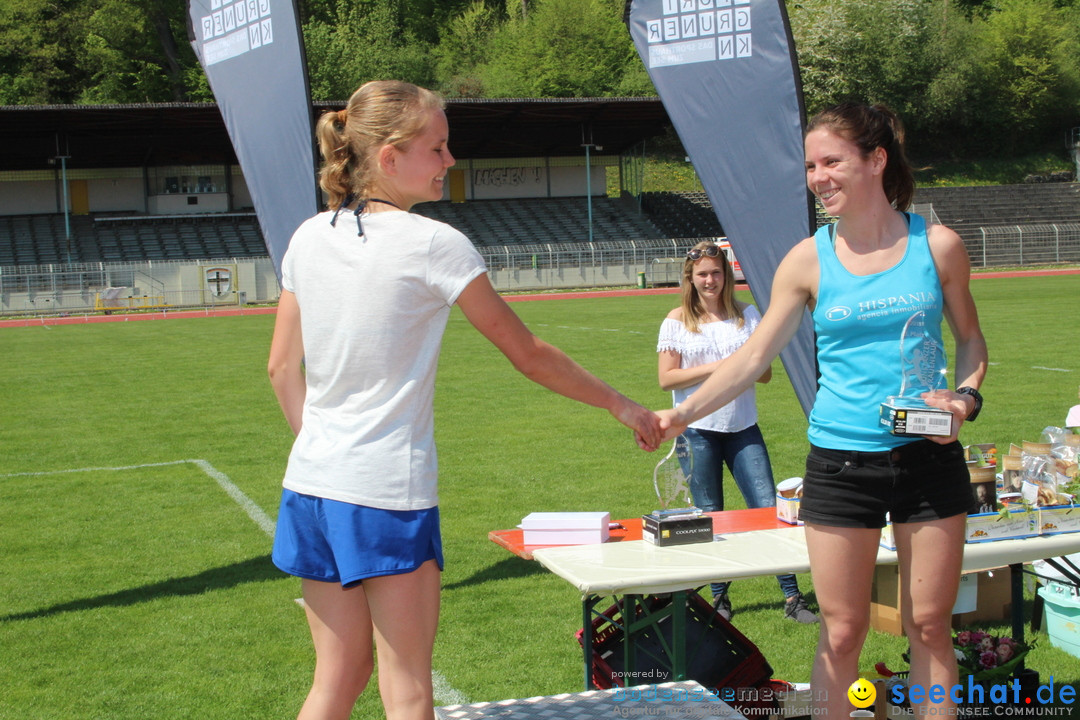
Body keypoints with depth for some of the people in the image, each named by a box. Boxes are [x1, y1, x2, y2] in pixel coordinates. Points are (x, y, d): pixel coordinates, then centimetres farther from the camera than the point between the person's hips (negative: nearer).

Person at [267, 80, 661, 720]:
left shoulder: (310, 237, 6)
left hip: (311, 484, 7)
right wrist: (623, 407, 6)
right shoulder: (433, 244, -11)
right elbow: (527, 353, -4)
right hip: (389, 491, -6)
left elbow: (282, 367, 12)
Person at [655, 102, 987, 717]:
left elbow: (970, 338, 12)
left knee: (930, 625, 8)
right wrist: (682, 414, -5)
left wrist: (966, 396, -8)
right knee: (842, 630, 4)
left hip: (929, 457, 0)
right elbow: (755, 356, 3)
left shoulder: (937, 245, 0)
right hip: (841, 461, 0)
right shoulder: (808, 260, 0)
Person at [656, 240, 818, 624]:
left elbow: (766, 373, 7)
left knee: (769, 508, -6)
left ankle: (792, 596, -2)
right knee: (710, 519, 5)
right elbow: (666, 378, -5)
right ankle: (719, 598, 18)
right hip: (698, 431, -1)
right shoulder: (677, 321, 1)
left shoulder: (746, 314, 7)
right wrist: (714, 367, -14)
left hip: (743, 428, 1)